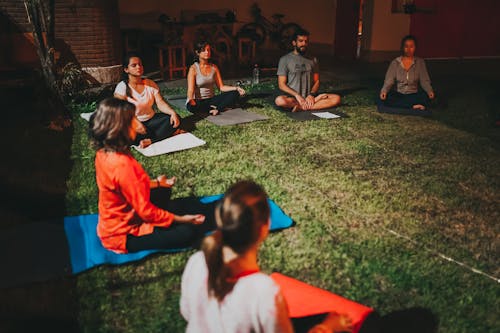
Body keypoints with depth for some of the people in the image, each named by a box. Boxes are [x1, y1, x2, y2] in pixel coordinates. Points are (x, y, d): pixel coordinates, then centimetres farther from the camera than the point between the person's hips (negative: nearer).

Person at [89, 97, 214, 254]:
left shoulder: (104, 152, -5)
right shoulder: (123, 165, -34)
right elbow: (145, 210, -26)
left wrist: (155, 183, 21)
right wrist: (180, 219, -16)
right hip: (124, 235, -9)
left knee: (162, 192, 26)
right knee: (189, 231, -15)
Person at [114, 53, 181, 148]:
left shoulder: (150, 83, 5)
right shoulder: (122, 87, -8)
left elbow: (160, 103, -3)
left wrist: (173, 112, -24)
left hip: (151, 120, 4)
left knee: (176, 120, -18)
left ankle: (149, 141, -29)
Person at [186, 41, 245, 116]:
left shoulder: (214, 67, 5)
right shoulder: (193, 68, -10)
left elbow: (221, 87, 3)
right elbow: (190, 90, -19)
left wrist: (236, 88, -13)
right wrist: (191, 100, -41)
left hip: (211, 100, 4)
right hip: (198, 101, -4)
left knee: (234, 94, -15)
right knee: (192, 106, -41)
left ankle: (217, 109, -30)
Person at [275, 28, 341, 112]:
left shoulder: (312, 59, 14)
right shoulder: (285, 59, 3)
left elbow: (316, 81, 12)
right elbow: (282, 85, -3)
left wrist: (311, 95, -10)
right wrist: (297, 95, -18)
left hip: (310, 96, 4)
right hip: (292, 97, -3)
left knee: (336, 98, -19)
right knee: (279, 100, -38)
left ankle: (301, 107, -27)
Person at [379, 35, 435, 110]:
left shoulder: (420, 62, 3)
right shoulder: (395, 63, 2)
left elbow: (424, 80, -4)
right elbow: (389, 80, -6)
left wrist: (430, 91, -25)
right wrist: (384, 91, -28)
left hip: (413, 94, 0)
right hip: (399, 94, 1)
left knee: (425, 97, -32)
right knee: (386, 98, -33)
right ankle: (414, 106, -24)